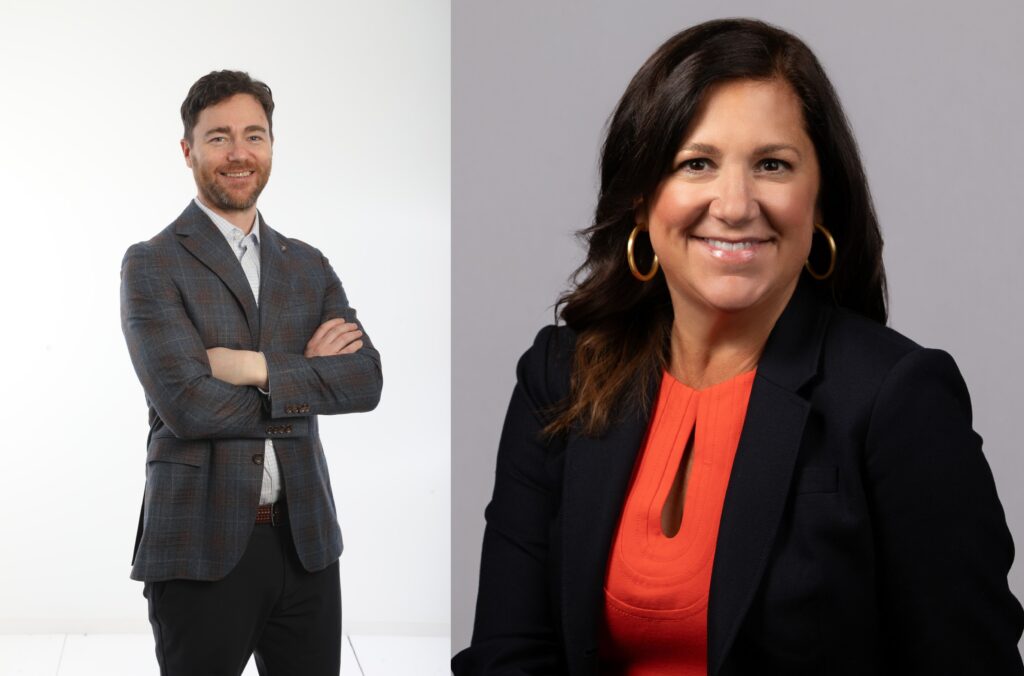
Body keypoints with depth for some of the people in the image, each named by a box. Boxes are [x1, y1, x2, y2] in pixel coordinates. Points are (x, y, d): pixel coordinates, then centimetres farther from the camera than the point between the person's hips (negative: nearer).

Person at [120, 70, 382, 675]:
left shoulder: (309, 267, 12)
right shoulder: (152, 265, -3)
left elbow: (366, 380, -2)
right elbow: (186, 404, -16)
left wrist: (261, 368, -15)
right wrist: (307, 377, -7)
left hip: (306, 541, 4)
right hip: (202, 549, -4)